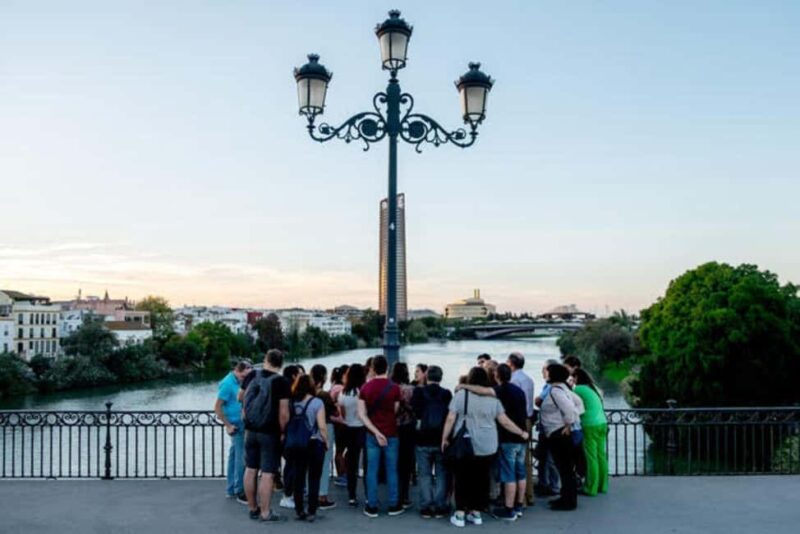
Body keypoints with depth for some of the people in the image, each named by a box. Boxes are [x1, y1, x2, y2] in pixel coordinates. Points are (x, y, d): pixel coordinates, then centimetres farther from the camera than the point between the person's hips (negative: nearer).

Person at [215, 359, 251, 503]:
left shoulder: (239, 382, 8)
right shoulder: (228, 383, -16)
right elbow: (217, 408, -15)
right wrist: (228, 425, -15)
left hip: (242, 423, 8)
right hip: (236, 424, -8)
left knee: (235, 456, 15)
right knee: (241, 458, -5)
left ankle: (231, 489, 24)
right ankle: (239, 491, 4)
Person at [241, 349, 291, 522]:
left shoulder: (252, 376, 1)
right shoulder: (281, 381, -15)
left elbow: (241, 398, 16)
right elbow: (283, 413, -18)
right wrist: (283, 432, -4)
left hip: (251, 430, 5)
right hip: (270, 433, -5)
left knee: (250, 470, 13)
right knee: (267, 473, 0)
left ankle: (252, 508, 24)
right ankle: (265, 513, 4)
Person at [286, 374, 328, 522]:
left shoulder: (292, 402, 0)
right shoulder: (317, 402, -11)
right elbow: (322, 426, -13)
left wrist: (290, 440, 14)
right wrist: (326, 441, 1)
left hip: (296, 444, 4)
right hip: (314, 444, -4)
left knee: (298, 477, 11)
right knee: (314, 479, 5)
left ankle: (299, 510, 16)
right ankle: (311, 512, 6)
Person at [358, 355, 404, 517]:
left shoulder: (365, 388, -2)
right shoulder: (394, 388, -8)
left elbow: (362, 414, -8)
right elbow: (395, 412, -1)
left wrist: (376, 432, -10)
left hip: (372, 435, 2)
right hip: (391, 434, -2)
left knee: (372, 471, 7)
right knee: (392, 471, 8)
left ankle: (372, 507, 10)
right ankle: (394, 506, 15)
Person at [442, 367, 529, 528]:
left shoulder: (461, 394, -4)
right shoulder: (493, 398, 3)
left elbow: (450, 419, -7)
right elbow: (505, 422, 4)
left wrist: (444, 438, 2)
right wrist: (522, 433, 15)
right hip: (487, 447, 2)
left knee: (463, 479, 6)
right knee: (481, 479, 11)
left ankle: (460, 514, 7)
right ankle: (476, 513, 17)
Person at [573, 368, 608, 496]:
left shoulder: (579, 389, -7)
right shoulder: (593, 388, 16)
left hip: (590, 425, -8)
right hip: (602, 423, 8)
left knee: (591, 457, -3)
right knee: (601, 455, 11)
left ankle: (591, 488, 1)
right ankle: (602, 485, 18)